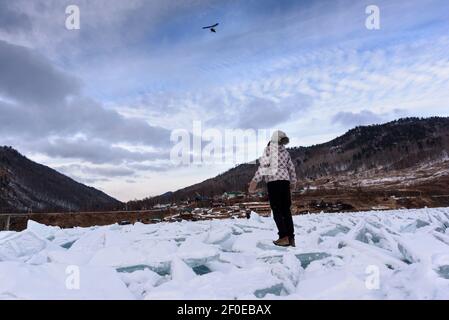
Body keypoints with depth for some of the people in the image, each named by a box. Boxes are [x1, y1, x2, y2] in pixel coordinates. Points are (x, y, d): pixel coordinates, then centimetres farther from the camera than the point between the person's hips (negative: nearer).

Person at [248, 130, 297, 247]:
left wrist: (255, 181, -12)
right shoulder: (285, 152, 15)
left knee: (277, 210, -3)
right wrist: (293, 182, 33)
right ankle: (291, 237, 8)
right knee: (286, 210, 9)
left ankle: (284, 237, -9)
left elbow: (264, 165, -11)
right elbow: (291, 168, 19)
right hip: (285, 181, 5)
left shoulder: (269, 149, -1)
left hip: (273, 181, -5)